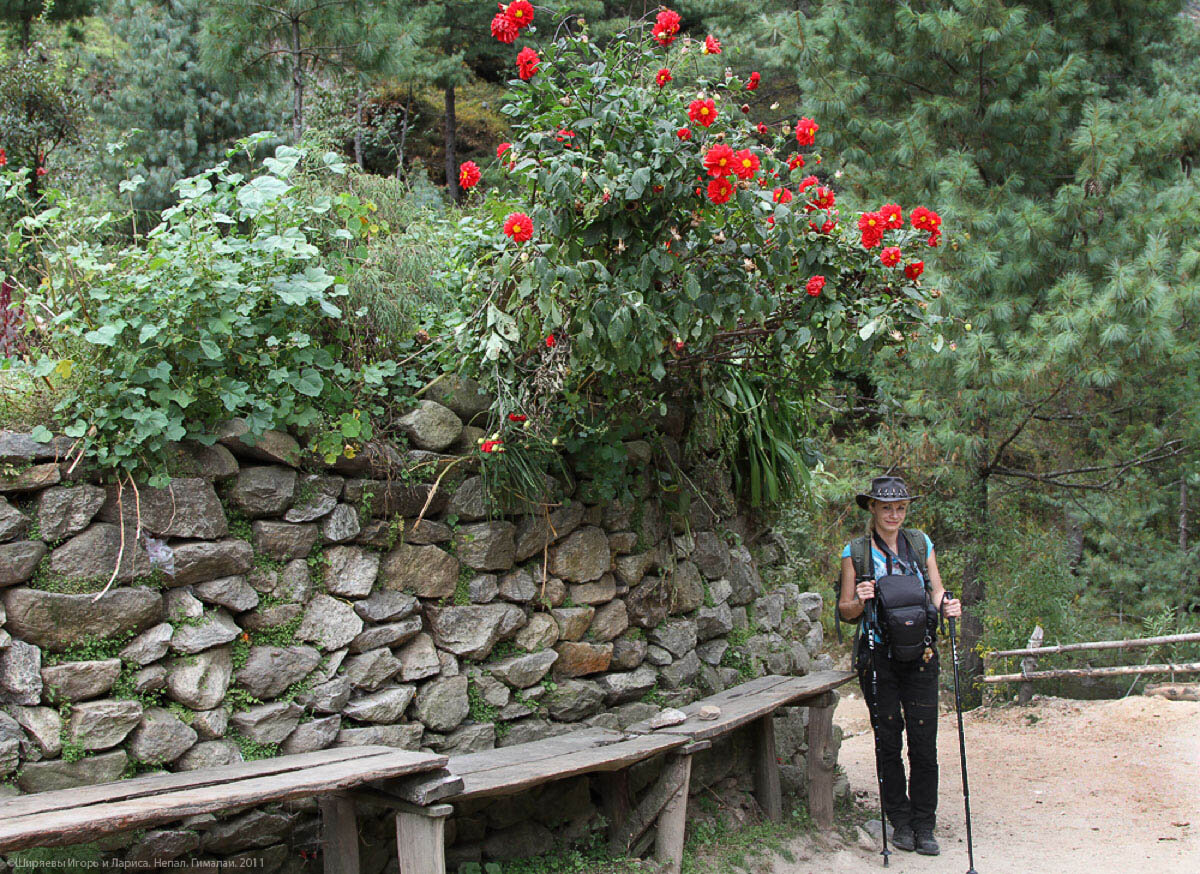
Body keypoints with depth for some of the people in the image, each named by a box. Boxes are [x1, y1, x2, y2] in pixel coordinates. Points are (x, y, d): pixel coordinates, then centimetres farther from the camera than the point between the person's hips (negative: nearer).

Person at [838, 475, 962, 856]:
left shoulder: (921, 543, 8)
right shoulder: (856, 551, 1)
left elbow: (937, 591, 12)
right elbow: (845, 610, 4)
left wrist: (947, 605, -10)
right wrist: (860, 602, -17)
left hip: (919, 654, 1)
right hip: (878, 655, -1)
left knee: (924, 742, -2)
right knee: (888, 740, 3)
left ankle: (924, 825, 8)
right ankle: (900, 821, 16)